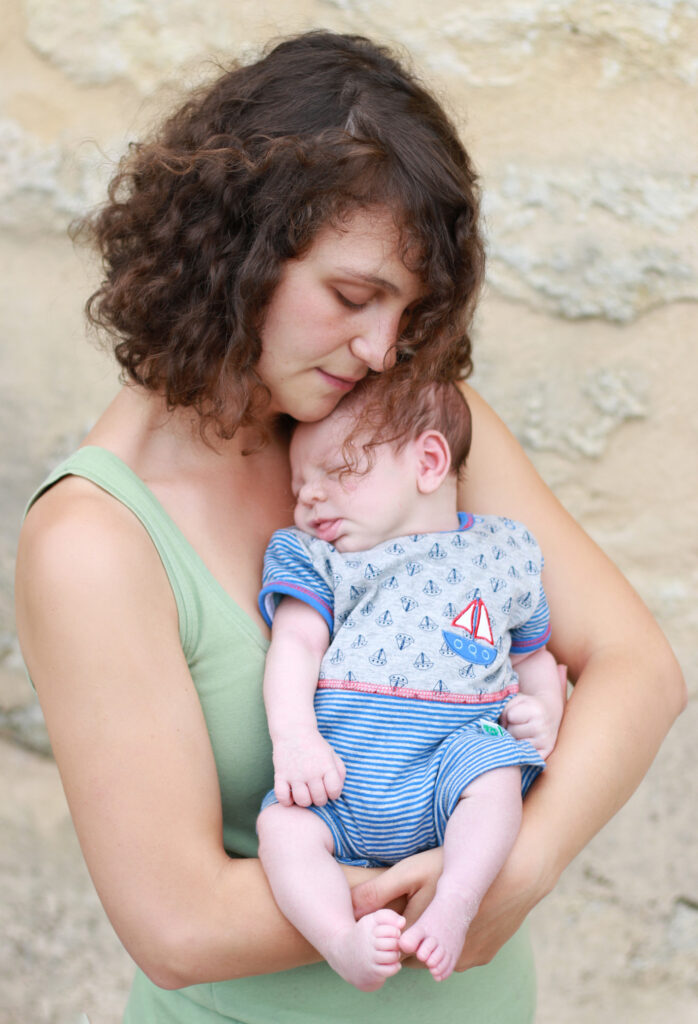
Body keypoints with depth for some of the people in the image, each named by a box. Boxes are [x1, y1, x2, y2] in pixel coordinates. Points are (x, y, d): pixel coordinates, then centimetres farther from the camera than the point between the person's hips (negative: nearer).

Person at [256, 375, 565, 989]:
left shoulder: (502, 554, 14)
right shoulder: (310, 557, 14)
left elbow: (534, 656, 24)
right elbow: (296, 643, -1)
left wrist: (545, 710, 2)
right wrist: (293, 737, -18)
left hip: (452, 761, 0)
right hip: (339, 789, 1)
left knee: (494, 771, -31)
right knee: (282, 825, -26)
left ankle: (454, 907, -32)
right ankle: (345, 943, -38)